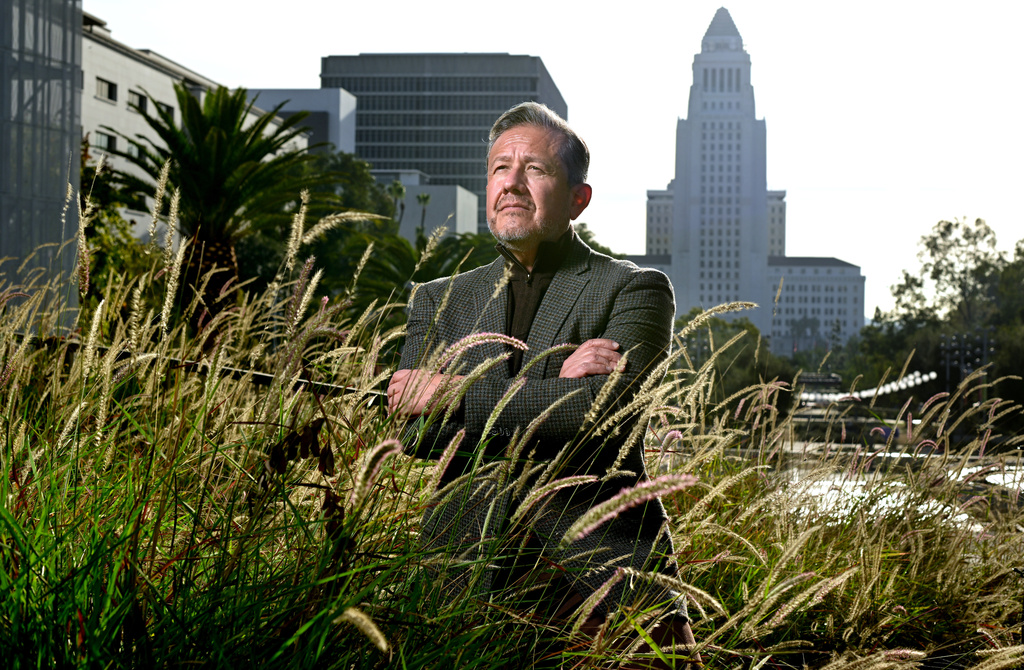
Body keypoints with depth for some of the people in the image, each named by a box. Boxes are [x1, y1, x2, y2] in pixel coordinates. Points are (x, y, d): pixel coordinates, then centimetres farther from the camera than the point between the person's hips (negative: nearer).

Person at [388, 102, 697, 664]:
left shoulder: (635, 290, 6)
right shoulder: (439, 301, 16)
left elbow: (603, 406, -11)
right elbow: (416, 429, 2)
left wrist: (453, 395, -8)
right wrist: (551, 378, -8)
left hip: (603, 561, -2)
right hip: (467, 566, 2)